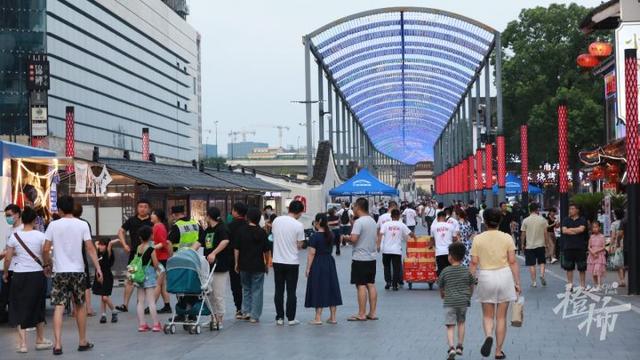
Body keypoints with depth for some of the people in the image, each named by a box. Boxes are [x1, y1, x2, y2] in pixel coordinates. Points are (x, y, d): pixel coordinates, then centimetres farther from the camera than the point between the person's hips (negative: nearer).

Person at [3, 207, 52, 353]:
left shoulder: (14, 236, -3)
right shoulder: (40, 236, -5)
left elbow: (8, 258, 0)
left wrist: (5, 273, 16)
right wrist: (48, 267, 16)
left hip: (20, 275, -1)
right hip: (37, 274, 1)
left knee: (20, 308, 6)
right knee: (38, 307, 16)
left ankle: (22, 343, -1)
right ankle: (40, 340, 26)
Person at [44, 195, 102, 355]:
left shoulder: (54, 225, -3)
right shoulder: (82, 225, -2)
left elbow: (46, 249, -3)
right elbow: (90, 248, -6)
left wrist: (47, 263, 15)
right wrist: (98, 268, -4)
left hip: (60, 271, -1)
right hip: (78, 270, 1)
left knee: (59, 307, -1)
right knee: (80, 306, 14)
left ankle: (57, 344, -9)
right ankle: (83, 342, 23)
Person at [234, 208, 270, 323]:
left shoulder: (241, 231, -4)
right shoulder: (262, 232, -6)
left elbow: (236, 249, -2)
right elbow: (266, 251, -2)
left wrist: (236, 263, 9)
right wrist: (266, 264, 12)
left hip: (244, 265, 2)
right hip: (258, 266, -2)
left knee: (246, 288, 19)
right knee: (257, 290, 5)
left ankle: (246, 311, 13)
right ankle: (254, 316, 3)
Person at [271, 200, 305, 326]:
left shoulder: (276, 220, -1)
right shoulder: (298, 225, -13)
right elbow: (299, 246, -7)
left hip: (277, 261, 3)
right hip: (292, 262, -3)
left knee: (279, 291, 10)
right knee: (291, 292, 5)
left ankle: (279, 318, 12)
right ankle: (291, 318, 8)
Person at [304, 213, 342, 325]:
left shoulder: (315, 236, -13)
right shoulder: (330, 235, 3)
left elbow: (312, 253, -14)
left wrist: (308, 268, -9)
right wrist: (326, 226, 17)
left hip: (317, 264, -6)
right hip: (330, 262, 6)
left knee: (318, 290, 0)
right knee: (331, 289, 10)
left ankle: (318, 318, 1)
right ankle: (333, 317, 13)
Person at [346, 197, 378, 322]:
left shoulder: (359, 222, -16)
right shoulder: (373, 221, 11)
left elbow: (353, 238, -24)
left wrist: (346, 238, -5)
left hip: (360, 258, -8)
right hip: (371, 257, 8)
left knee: (361, 285, -5)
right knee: (371, 285, 10)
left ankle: (361, 314, -3)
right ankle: (372, 313, 12)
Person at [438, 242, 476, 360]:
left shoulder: (445, 272, -4)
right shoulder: (467, 271, 1)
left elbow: (441, 287, 8)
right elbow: (471, 286, 12)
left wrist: (443, 296, 30)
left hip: (449, 302, -2)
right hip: (463, 301, 2)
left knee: (450, 326, -2)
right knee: (461, 323, 22)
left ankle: (451, 348, -19)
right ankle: (460, 347, 24)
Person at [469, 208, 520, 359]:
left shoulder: (478, 239, -3)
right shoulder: (507, 238, -2)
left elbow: (474, 263, -3)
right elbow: (513, 262, -4)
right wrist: (517, 282, 2)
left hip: (485, 277, 0)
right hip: (504, 275, 0)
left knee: (488, 315, 13)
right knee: (501, 317, 10)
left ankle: (488, 336, -17)